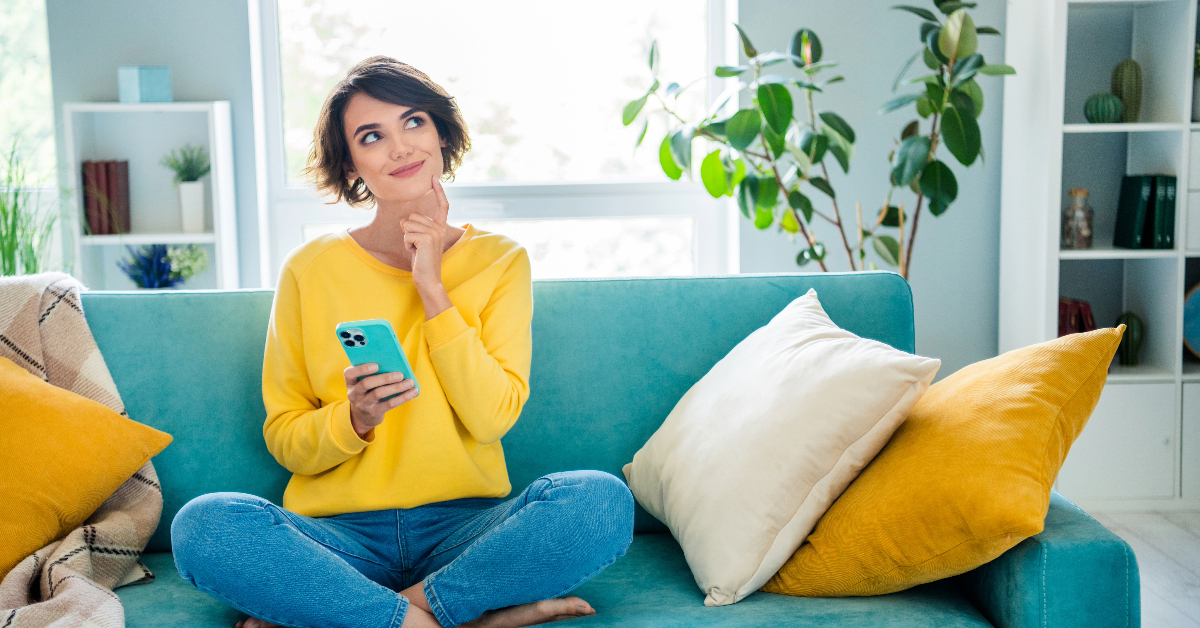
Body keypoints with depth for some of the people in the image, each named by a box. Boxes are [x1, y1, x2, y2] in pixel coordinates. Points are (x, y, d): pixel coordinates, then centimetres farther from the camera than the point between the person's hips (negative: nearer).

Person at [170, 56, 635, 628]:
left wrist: (431, 287, -9)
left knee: (602, 500, -28)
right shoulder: (310, 270, 3)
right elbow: (282, 439, 4)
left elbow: (493, 417, -7)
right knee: (202, 525, -28)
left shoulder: (500, 261, 5)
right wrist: (354, 419, -17)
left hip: (464, 528, 1)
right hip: (340, 534, 0)